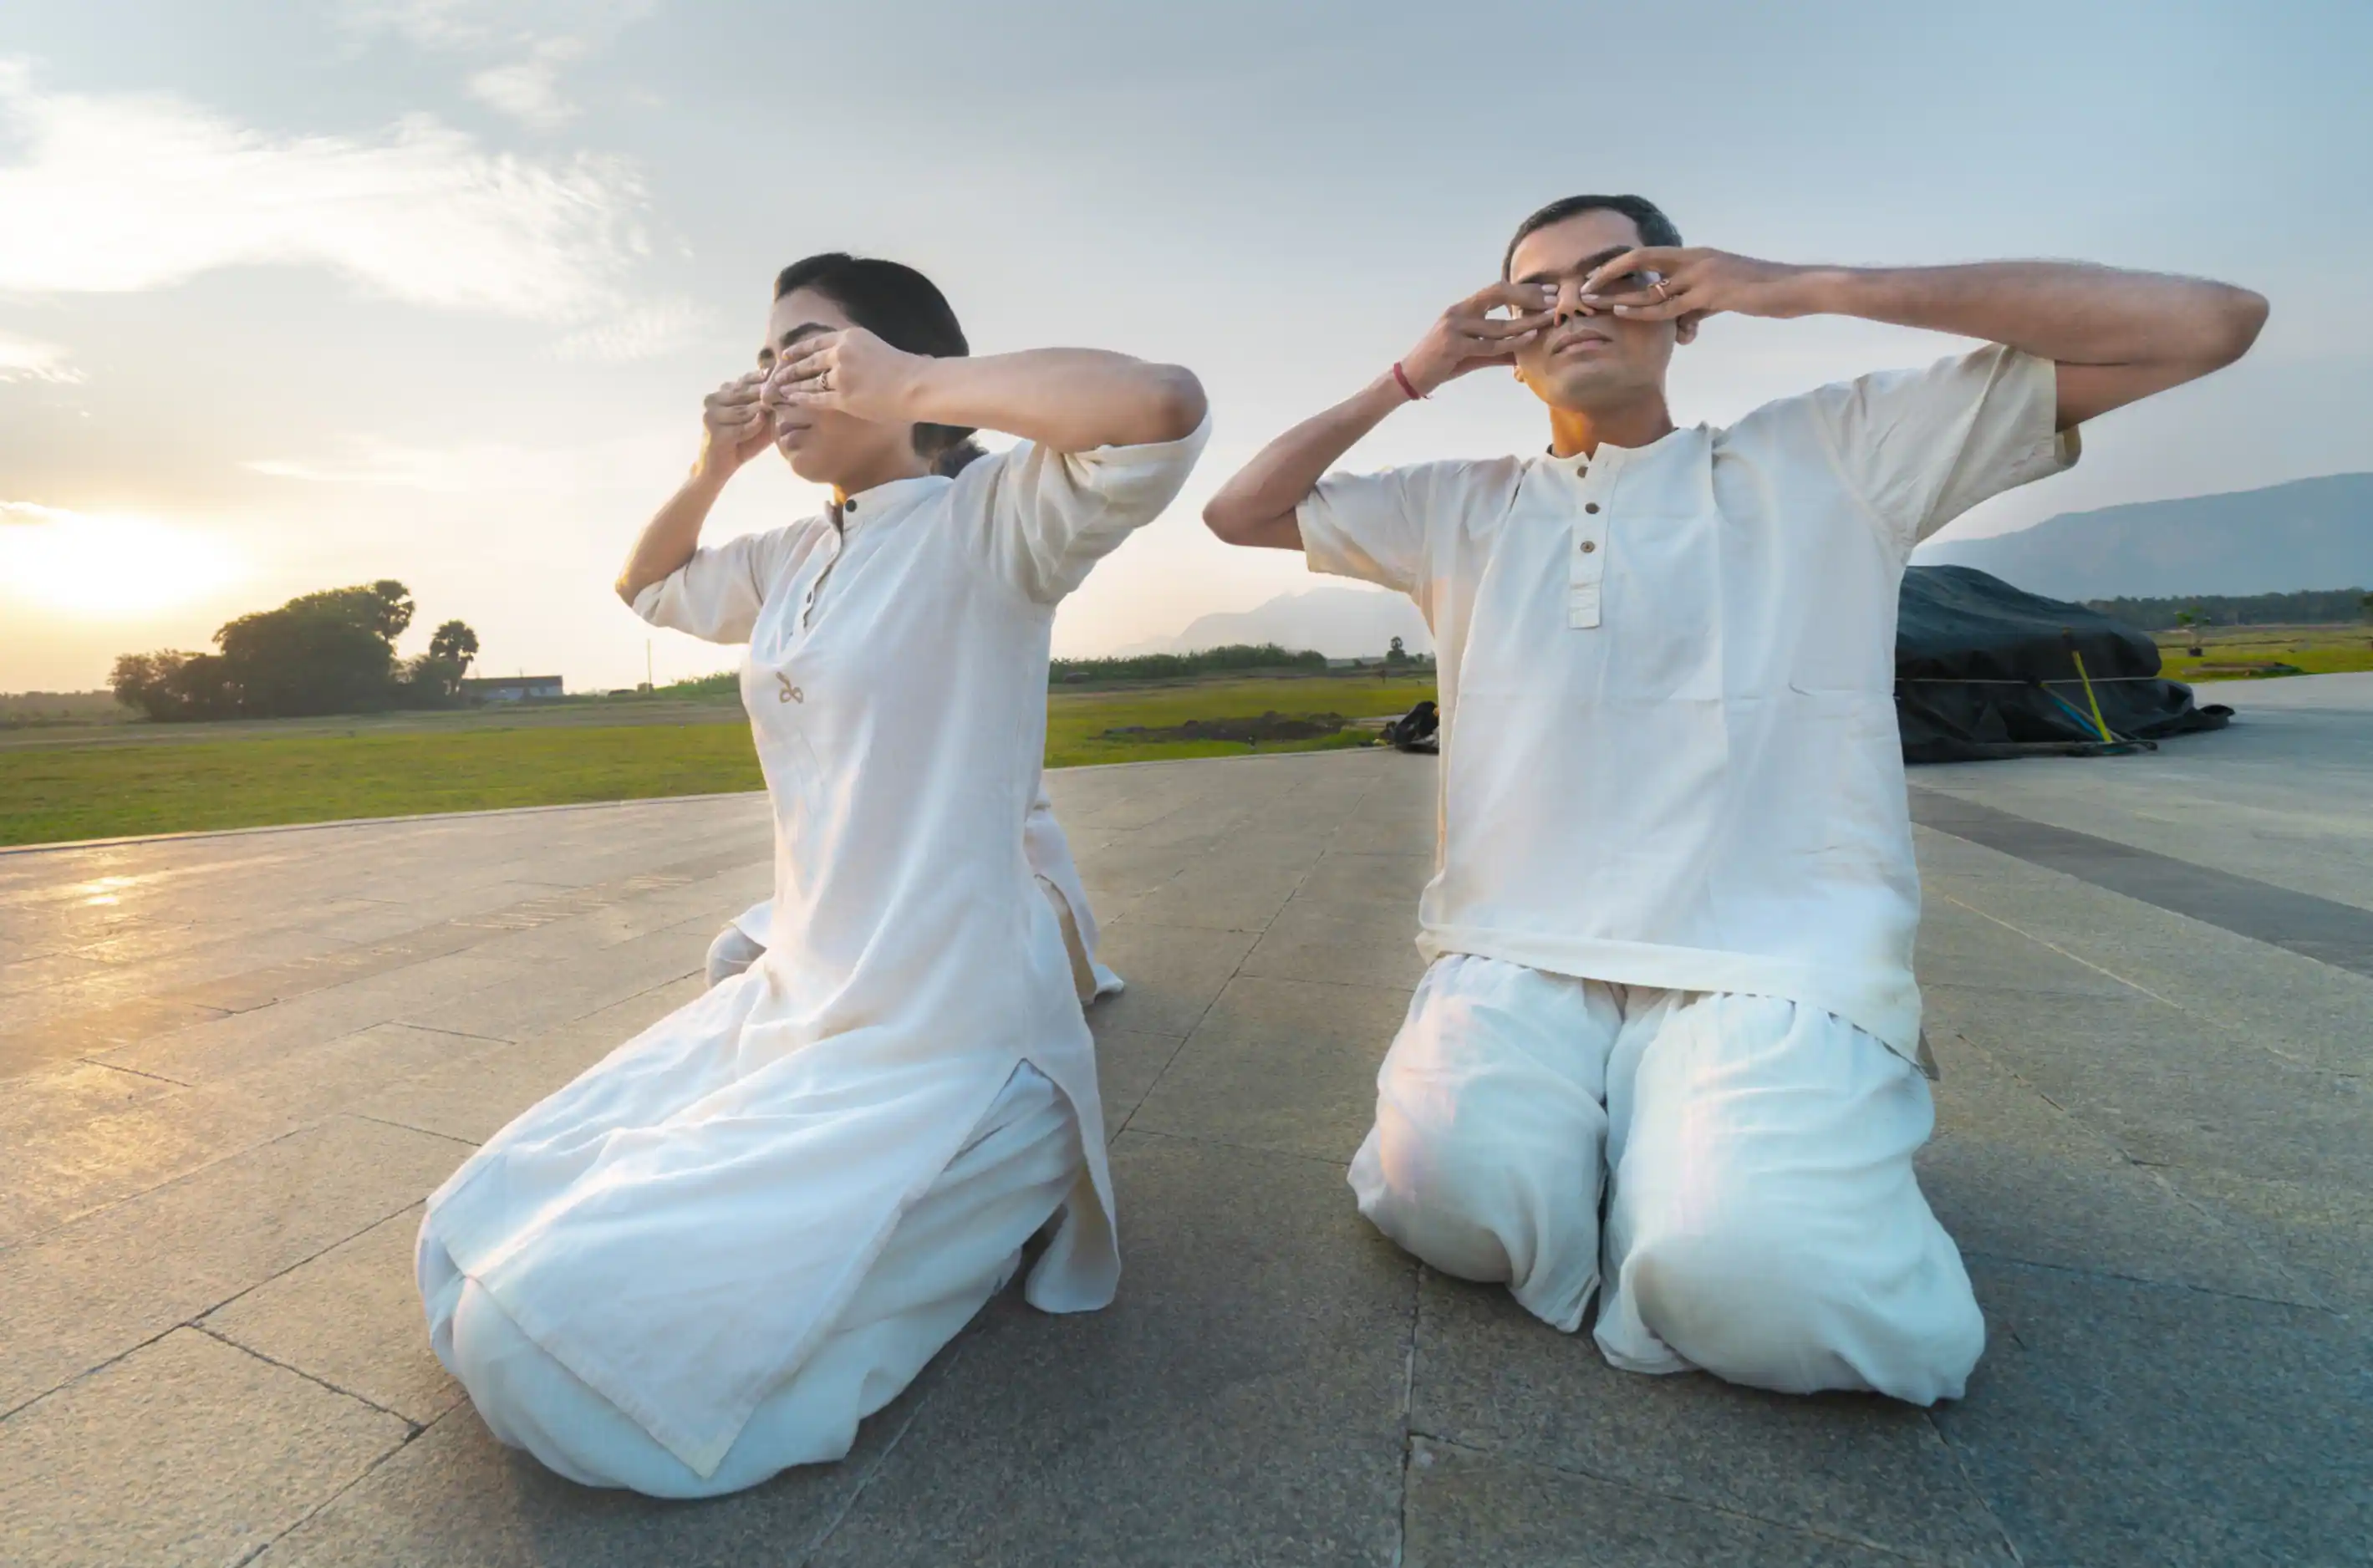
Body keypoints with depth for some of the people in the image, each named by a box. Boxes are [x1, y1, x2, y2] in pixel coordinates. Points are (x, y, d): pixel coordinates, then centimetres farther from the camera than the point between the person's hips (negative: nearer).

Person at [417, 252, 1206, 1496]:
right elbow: (646, 587, 31)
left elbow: (1166, 406, -29)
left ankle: (985, 1212, 5)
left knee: (544, 1328, -12)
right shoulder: (795, 557, 13)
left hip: (941, 1052, -8)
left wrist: (910, 385, -20)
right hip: (789, 1007, 9)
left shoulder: (983, 520, -11)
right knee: (475, 1243, 13)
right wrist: (712, 465, 12)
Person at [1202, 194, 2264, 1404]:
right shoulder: (1460, 508, 16)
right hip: (1514, 961, 2)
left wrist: (1812, 288, 2)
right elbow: (1236, 514, 20)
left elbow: (2210, 321, 6)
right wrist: (1410, 378, 10)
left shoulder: (1832, 454, 8)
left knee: (1750, 1283, -27)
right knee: (1453, 1196, -26)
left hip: (1773, 970, -1)